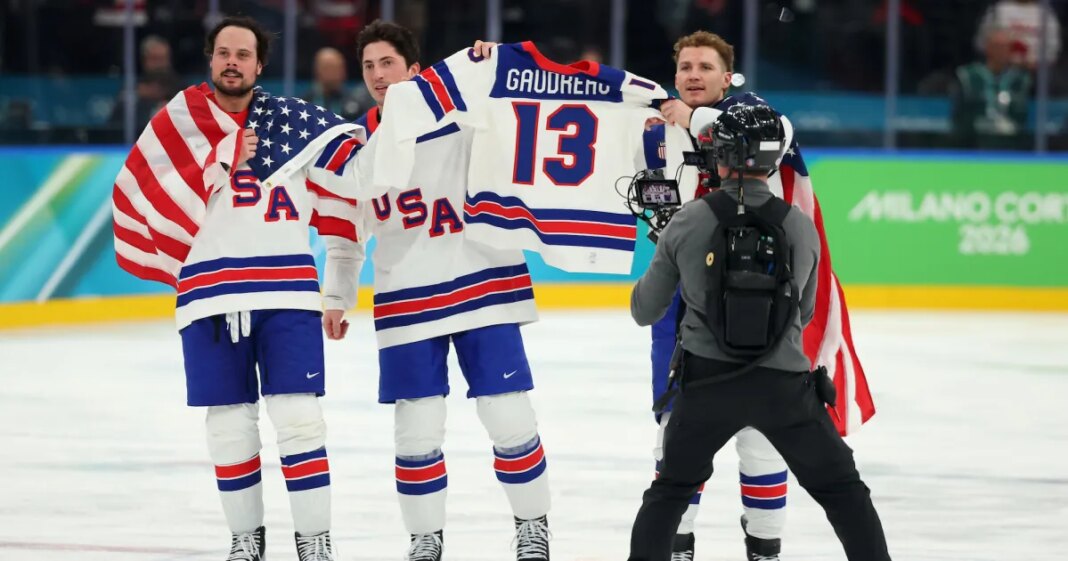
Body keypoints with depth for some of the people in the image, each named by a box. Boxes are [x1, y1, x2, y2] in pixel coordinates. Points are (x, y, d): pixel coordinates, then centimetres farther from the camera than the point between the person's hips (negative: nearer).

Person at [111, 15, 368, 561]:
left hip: (286, 290, 0)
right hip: (210, 292, 0)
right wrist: (221, 161, -15)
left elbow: (345, 148, 17)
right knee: (229, 424, 6)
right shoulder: (176, 123, 4)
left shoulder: (293, 120, 5)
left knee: (298, 418, -5)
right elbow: (140, 197, -7)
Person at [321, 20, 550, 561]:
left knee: (509, 417, 0)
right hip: (405, 307, 3)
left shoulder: (459, 113, -5)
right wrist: (337, 298, 16)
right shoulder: (358, 141, 6)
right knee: (416, 430, 2)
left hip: (482, 288, -3)